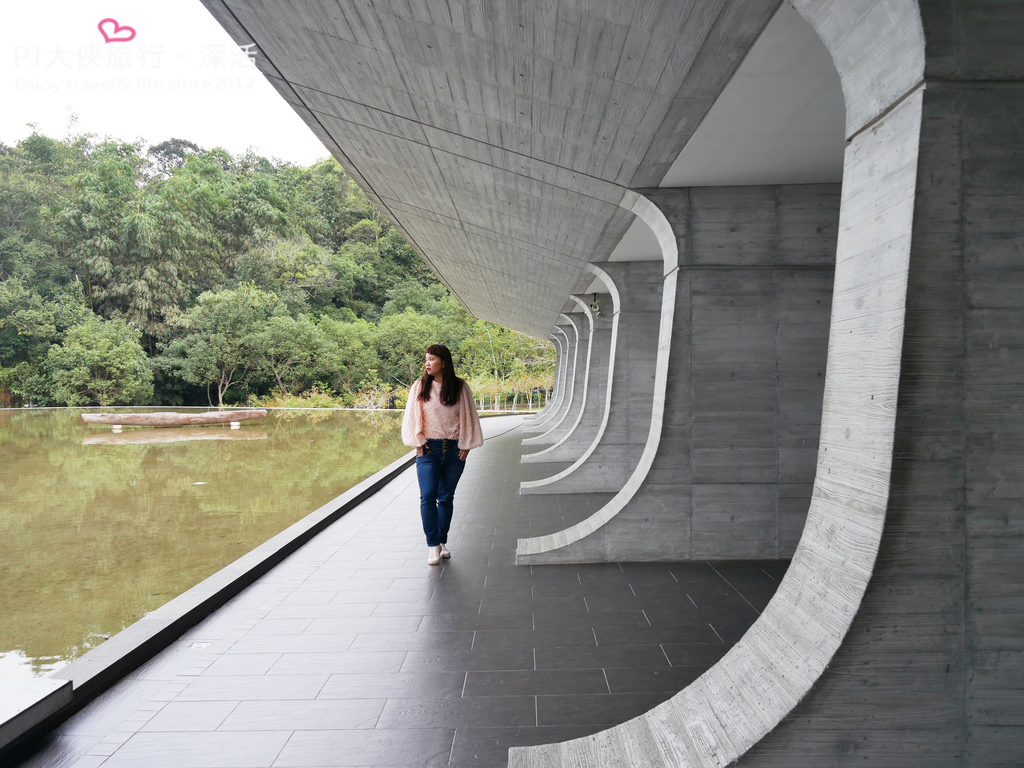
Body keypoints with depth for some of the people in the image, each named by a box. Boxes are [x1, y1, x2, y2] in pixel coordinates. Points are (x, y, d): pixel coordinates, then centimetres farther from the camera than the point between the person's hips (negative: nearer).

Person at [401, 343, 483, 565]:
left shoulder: (460, 387, 2)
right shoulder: (420, 386, 3)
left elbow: (468, 417, 6)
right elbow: (412, 416, 5)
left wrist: (465, 446, 2)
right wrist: (418, 443, -2)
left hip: (454, 450, 1)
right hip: (429, 450, 0)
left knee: (446, 498, 8)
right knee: (428, 497, -11)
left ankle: (443, 542, 21)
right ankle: (433, 546, -4)